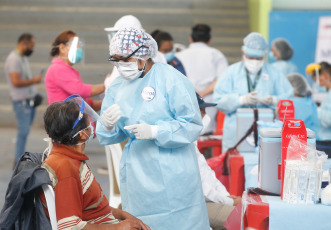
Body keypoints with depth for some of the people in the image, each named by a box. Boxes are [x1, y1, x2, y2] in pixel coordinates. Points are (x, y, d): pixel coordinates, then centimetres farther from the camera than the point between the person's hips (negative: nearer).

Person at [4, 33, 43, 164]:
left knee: (25, 131, 11)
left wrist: (35, 93, 11)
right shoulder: (14, 59, -16)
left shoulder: (23, 58, 15)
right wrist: (34, 80, -15)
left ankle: (19, 160, 17)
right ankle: (18, 163, -5)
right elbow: (16, 82, -24)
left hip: (30, 100, 9)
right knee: (23, 132, -9)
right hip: (21, 101, -9)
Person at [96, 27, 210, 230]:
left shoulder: (170, 79, -8)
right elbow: (107, 138, 10)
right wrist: (108, 125, -13)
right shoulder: (118, 88, 9)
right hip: (136, 173, 5)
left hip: (171, 173, -5)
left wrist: (154, 132, -24)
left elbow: (192, 125, -14)